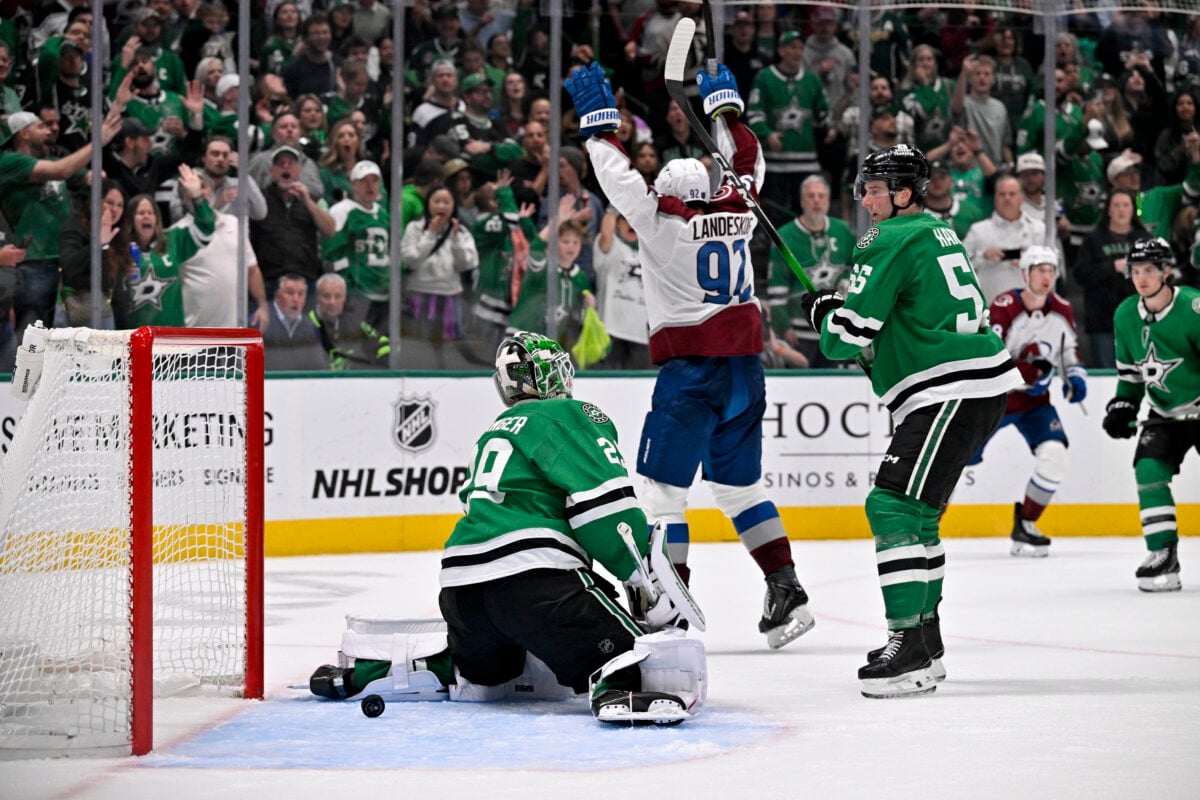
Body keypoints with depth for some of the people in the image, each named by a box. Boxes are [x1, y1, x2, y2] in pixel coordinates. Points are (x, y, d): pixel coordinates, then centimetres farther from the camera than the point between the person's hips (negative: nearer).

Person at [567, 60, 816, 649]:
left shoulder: (664, 222, -6)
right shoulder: (736, 214, 10)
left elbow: (621, 179, -7)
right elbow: (747, 165, 26)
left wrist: (598, 117, 3)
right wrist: (726, 107, 36)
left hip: (690, 369, -6)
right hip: (744, 366, 6)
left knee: (661, 485, -3)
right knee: (739, 485, 15)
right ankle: (787, 592, 7)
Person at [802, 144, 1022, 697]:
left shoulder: (891, 242, -8)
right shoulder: (939, 234, 21)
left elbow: (848, 336, -11)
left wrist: (823, 312, 11)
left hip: (955, 392, -10)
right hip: (982, 387, 10)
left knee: (895, 507, -16)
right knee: (911, 509, 19)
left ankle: (910, 650, -24)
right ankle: (925, 642, 25)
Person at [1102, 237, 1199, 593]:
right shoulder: (1125, 316, 0)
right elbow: (1130, 370, 14)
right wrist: (1122, 405, 2)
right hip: (1164, 414, 5)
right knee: (1149, 468, -15)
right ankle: (1163, 554, -10)